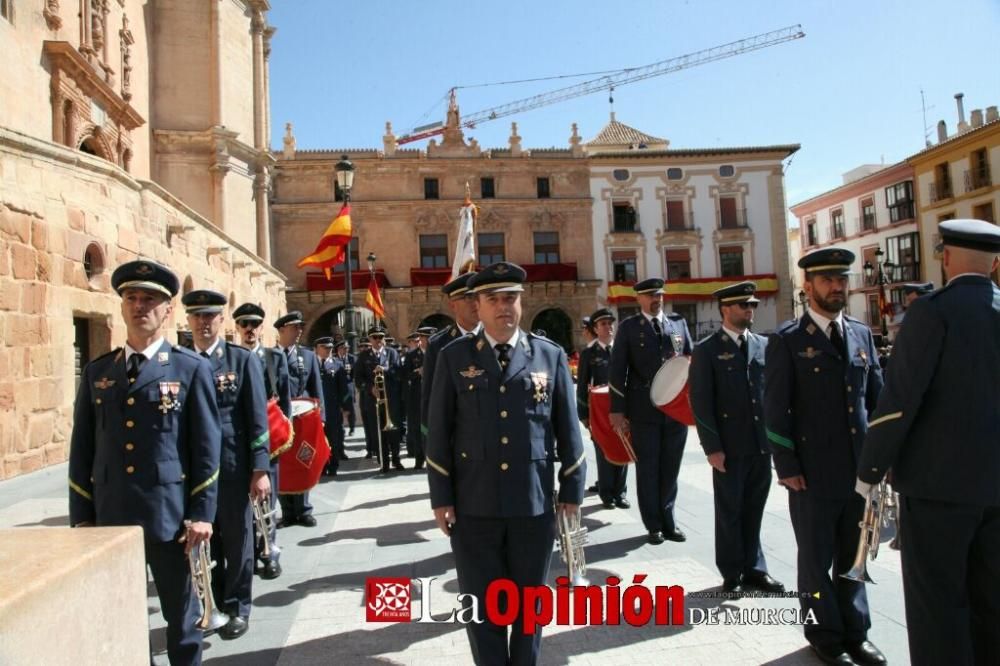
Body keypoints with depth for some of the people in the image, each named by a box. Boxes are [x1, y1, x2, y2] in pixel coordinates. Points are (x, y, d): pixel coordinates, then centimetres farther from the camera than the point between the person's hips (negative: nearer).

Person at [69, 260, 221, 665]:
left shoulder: (192, 369, -2)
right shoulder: (96, 372, 9)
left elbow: (207, 446, -5)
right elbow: (82, 449, 10)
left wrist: (201, 513, -9)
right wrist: (81, 516, 6)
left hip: (171, 515, -3)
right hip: (109, 516, 3)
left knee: (182, 615, 10)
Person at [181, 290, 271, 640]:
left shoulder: (243, 360, -2)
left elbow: (257, 418, -5)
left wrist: (260, 469, -11)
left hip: (232, 466, -2)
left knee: (237, 540, 9)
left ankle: (237, 608, 24)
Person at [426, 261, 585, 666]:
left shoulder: (550, 355, 2)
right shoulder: (454, 357, 0)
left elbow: (568, 429, 4)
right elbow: (439, 432, 1)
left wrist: (572, 491, 3)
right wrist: (441, 498, -2)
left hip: (534, 502, 1)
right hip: (474, 505, 0)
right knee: (481, 603, 12)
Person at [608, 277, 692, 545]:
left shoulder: (679, 322, 9)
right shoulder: (628, 327, 1)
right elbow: (617, 370, -2)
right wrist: (617, 410, -7)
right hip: (644, 411, -2)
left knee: (670, 469, 11)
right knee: (648, 470, 6)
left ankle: (668, 522, 25)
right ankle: (654, 526, 19)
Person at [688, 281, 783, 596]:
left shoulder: (764, 345, 9)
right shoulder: (707, 350, -4)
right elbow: (700, 402, -7)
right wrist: (712, 447, -11)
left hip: (763, 444, 4)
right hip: (729, 446, -4)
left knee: (754, 509, 13)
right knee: (730, 511, 7)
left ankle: (753, 567, 28)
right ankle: (732, 573, 21)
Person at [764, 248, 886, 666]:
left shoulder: (861, 334, 10)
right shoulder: (787, 340, -6)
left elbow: (877, 398, 13)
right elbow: (775, 409, -8)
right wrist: (787, 468, -11)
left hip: (860, 468, 5)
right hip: (814, 472, -5)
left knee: (853, 557, 17)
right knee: (817, 559, 9)